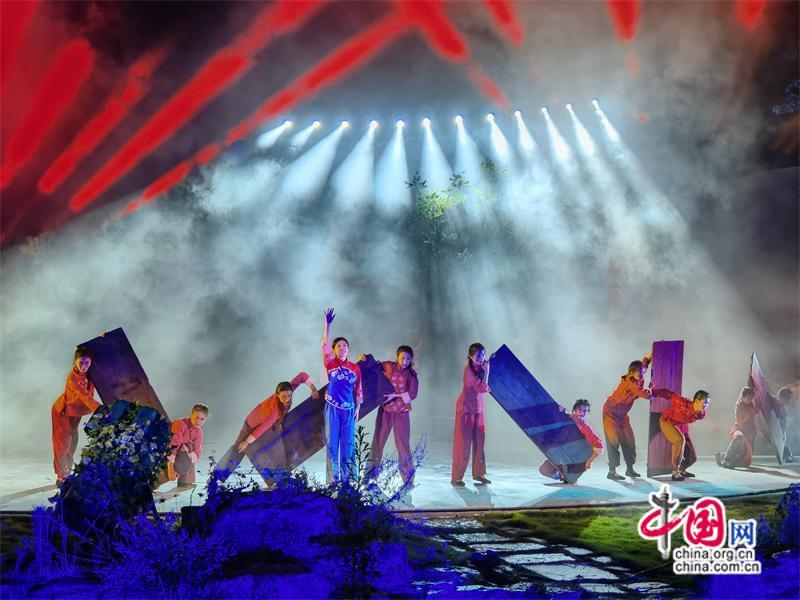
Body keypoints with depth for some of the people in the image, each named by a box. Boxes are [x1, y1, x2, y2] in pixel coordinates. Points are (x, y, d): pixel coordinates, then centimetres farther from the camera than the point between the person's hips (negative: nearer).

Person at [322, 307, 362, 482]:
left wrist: (357, 408, 8)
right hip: (332, 408, -2)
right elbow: (325, 345, -15)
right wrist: (328, 324, -25)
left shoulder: (355, 368, 6)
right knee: (332, 442, 2)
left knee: (348, 443, 5)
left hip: (348, 409, 2)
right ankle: (333, 478, 9)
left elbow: (358, 389, 12)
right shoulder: (330, 364, -1)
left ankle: (349, 478, 12)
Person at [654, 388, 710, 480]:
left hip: (682, 426, 7)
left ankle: (682, 470, 37)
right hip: (667, 422, -6)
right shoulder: (683, 403, -37)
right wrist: (652, 392, -19)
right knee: (680, 439, -36)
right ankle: (675, 472, -25)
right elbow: (668, 394, -28)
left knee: (692, 457, 3)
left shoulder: (701, 415, -17)